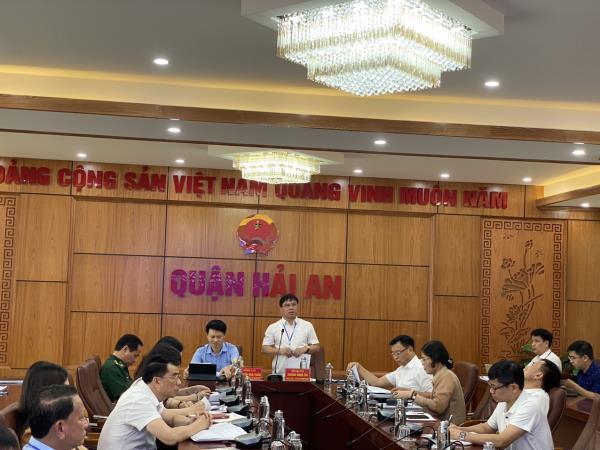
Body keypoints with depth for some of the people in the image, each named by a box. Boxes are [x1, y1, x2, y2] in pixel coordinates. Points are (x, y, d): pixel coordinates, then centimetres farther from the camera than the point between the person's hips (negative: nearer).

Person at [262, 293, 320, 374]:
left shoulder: (307, 326, 7)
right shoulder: (273, 328, 5)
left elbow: (316, 347, 9)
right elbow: (265, 349, 5)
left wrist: (305, 349, -11)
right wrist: (280, 350, -12)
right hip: (280, 373, 0)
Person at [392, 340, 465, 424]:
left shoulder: (447, 376, -17)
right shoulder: (442, 374, 10)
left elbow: (437, 406, -24)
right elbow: (433, 396, 19)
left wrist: (412, 395, -18)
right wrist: (410, 391, 9)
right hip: (441, 421, 8)